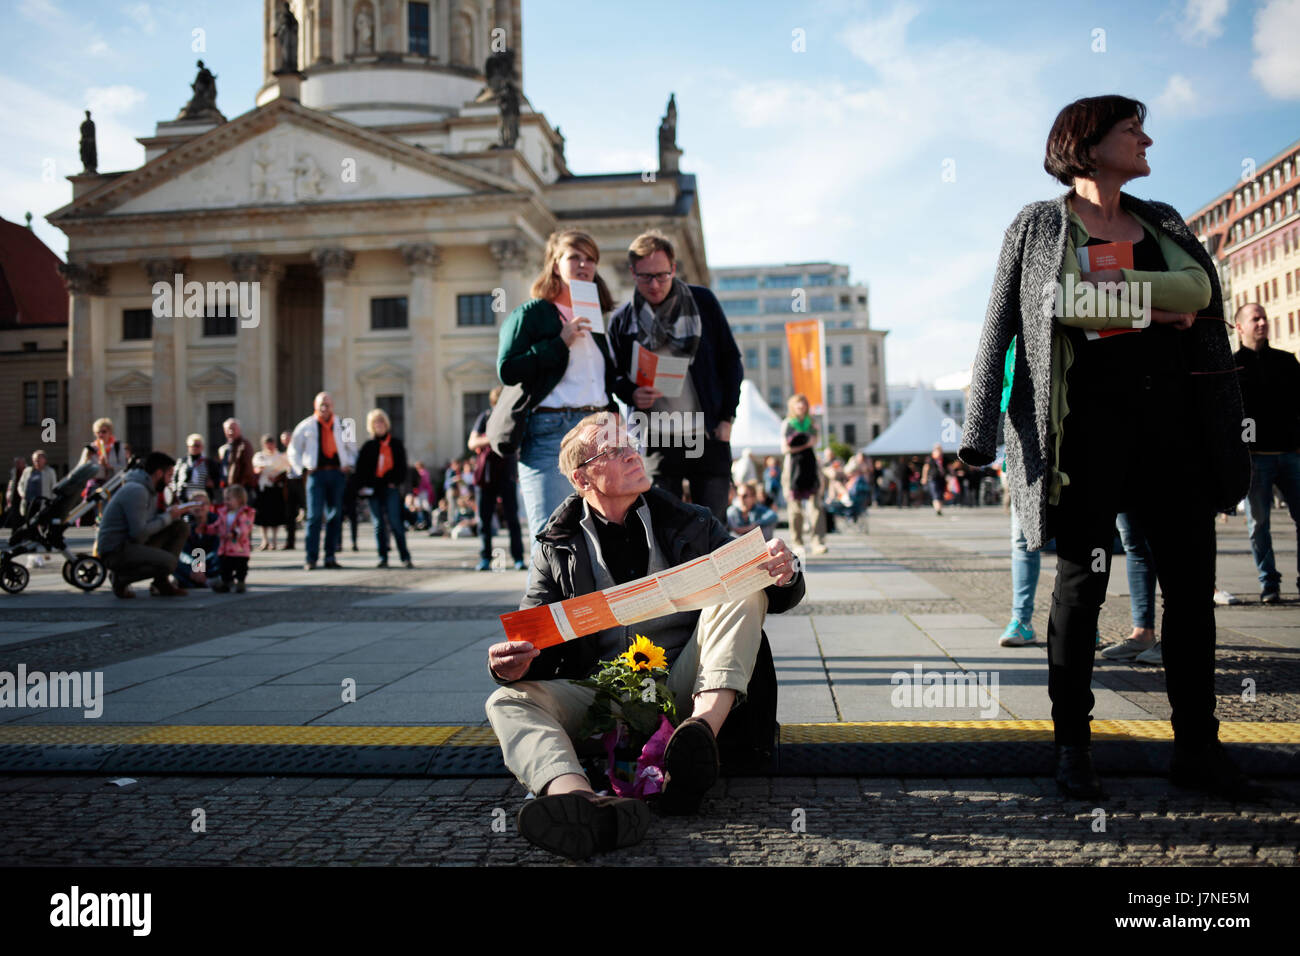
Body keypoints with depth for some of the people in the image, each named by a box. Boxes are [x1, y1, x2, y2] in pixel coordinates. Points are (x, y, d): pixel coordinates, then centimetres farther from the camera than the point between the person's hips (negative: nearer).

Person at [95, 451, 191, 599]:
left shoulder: (150, 490, 13)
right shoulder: (136, 490, -20)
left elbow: (151, 522, 11)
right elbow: (139, 533, -24)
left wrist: (174, 513, -3)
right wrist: (168, 516, -14)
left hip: (133, 543, 10)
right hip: (114, 552, -10)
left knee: (181, 527, 2)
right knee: (169, 562, -28)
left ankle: (161, 582, 4)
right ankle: (121, 578, -4)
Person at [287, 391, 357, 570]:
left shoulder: (341, 425, 10)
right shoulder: (306, 426, 4)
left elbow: (351, 448, 20)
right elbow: (293, 450, 10)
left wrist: (349, 465, 4)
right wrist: (303, 468, 0)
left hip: (337, 474, 2)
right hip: (316, 474, -2)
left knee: (335, 516, 3)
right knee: (314, 516, -9)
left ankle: (330, 557, 9)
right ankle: (311, 558, -7)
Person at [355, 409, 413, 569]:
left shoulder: (396, 444, 9)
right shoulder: (368, 446, 12)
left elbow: (402, 465, 7)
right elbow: (360, 468, 8)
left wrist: (396, 481, -6)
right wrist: (363, 485, -5)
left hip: (391, 488, -2)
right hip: (373, 489, 2)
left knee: (395, 522, -9)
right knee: (378, 524, 3)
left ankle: (405, 557, -6)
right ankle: (383, 558, 8)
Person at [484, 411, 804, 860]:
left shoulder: (692, 525, 12)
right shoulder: (557, 548, 10)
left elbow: (763, 595, 12)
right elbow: (536, 637, 6)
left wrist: (783, 576, -14)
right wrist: (511, 664, -20)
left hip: (686, 688, 0)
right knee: (509, 701, -24)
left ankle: (702, 727, -40)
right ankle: (582, 801, -57)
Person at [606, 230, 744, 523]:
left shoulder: (703, 302, 4)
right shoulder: (622, 321, 5)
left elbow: (731, 361, 8)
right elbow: (616, 376, 15)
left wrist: (726, 419, 1)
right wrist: (633, 394, -8)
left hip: (707, 437, 0)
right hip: (656, 443, 1)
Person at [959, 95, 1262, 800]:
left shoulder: (1163, 222, 19)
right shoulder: (1039, 225, 4)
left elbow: (1209, 304, 23)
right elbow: (1000, 325, -1)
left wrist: (1186, 312, -2)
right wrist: (979, 430, -9)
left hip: (1174, 411, 5)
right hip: (1089, 416, -5)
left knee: (1192, 581, 4)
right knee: (1081, 581, -1)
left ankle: (1197, 746, 15)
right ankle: (1072, 746, 9)